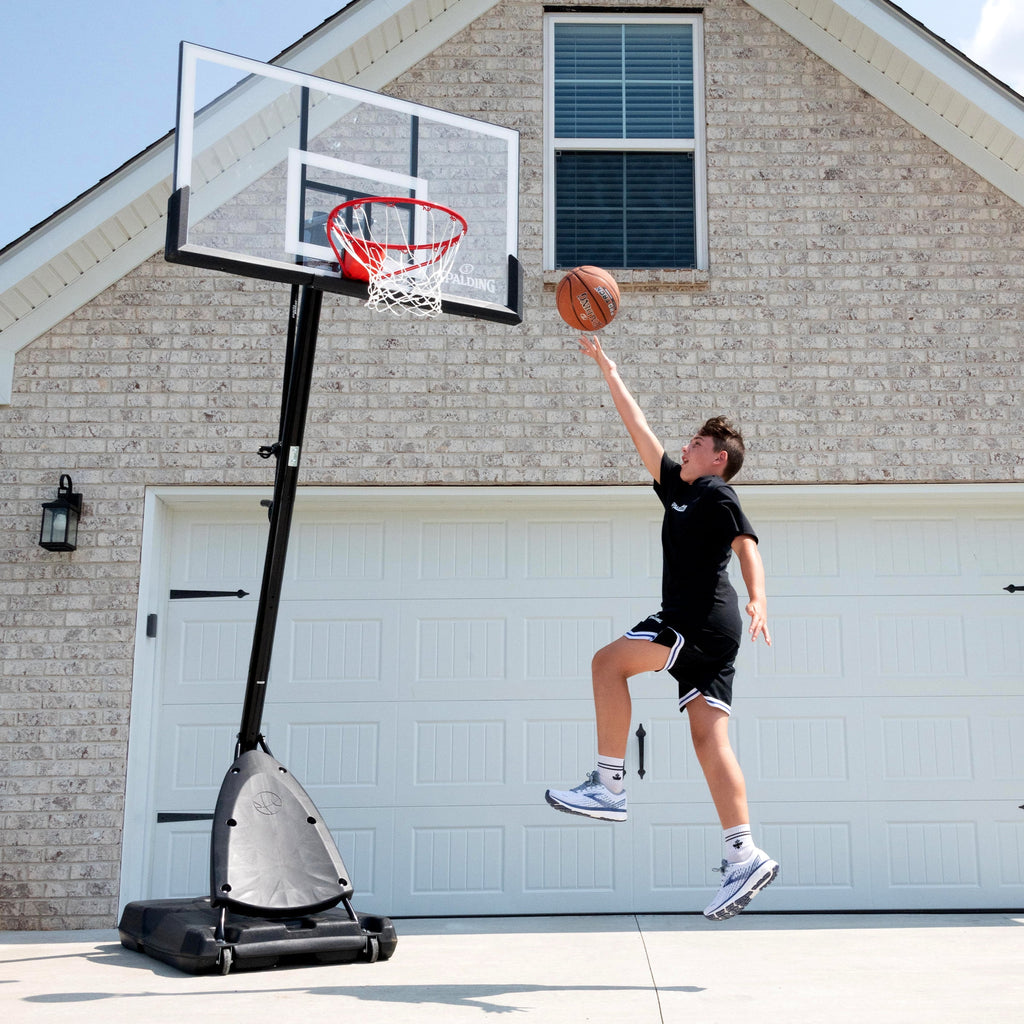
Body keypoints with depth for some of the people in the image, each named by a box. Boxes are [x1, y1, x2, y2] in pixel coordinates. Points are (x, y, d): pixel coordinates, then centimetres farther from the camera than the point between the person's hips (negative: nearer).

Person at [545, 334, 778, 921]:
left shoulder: (717, 493, 1)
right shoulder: (678, 488, 24)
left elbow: (747, 545, -14)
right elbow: (641, 430, 29)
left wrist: (758, 600, -31)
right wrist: (608, 370, 32)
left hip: (703, 620, -8)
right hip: (703, 631, 8)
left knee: (609, 662, -13)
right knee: (710, 740, 0)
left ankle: (610, 786, -10)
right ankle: (745, 858, -5)